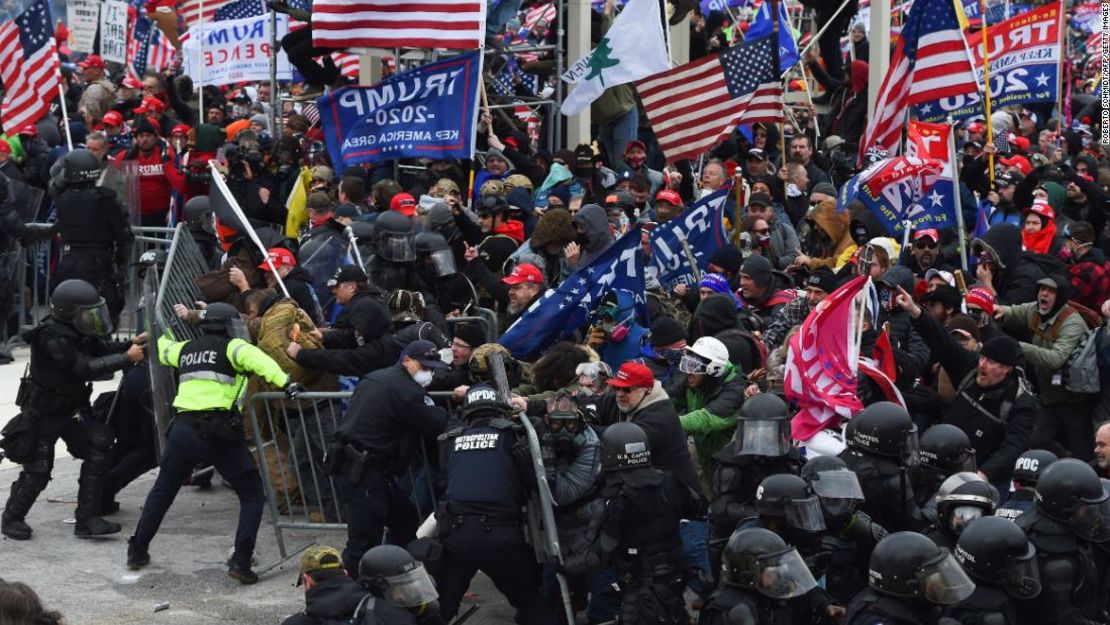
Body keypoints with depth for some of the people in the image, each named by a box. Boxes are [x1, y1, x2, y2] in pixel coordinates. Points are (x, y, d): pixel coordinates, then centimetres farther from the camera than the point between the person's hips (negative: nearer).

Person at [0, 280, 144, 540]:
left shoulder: (79, 332, -2)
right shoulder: (53, 338, -28)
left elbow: (102, 349, 10)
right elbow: (86, 368, -33)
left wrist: (131, 344, -8)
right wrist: (127, 357, -30)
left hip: (73, 408, 8)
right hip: (44, 414, -8)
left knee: (98, 455, -6)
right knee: (37, 471, -3)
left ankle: (87, 519, 0)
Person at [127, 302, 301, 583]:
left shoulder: (185, 349, 21)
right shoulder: (231, 347, 4)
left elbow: (163, 350, 43)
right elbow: (255, 358, -18)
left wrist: (165, 334, 66)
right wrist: (284, 381, -31)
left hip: (184, 429, 5)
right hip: (220, 432, -5)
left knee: (163, 489, 25)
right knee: (252, 494, 7)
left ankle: (137, 551, 32)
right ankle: (241, 561, -5)